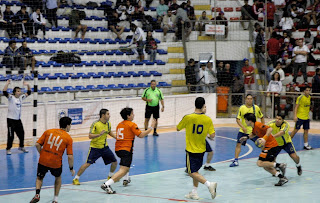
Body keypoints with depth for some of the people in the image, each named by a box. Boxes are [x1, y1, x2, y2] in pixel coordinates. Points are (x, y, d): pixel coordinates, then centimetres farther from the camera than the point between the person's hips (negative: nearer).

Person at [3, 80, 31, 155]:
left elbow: (29, 92, 14)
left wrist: (28, 85, 0)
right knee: (11, 135, -4)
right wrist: (7, 83, -31)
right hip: (11, 119, -6)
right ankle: (8, 149, 6)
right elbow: (4, 92, -26)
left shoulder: (21, 98, 8)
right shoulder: (11, 98, -9)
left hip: (18, 119, 6)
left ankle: (21, 147, 32)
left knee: (21, 134, 14)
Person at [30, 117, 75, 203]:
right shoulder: (68, 138, -1)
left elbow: (37, 145, 2)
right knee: (58, 177, 28)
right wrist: (71, 169, 8)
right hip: (56, 163, -1)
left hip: (43, 161, 1)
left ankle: (37, 194, 0)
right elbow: (70, 156, -5)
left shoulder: (48, 131, 6)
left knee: (39, 178, 24)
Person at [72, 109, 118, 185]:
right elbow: (90, 136, -23)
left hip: (105, 147, 6)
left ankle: (110, 177, 27)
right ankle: (76, 179, -1)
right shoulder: (95, 124, -19)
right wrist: (99, 134, -36)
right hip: (95, 147, -6)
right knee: (88, 163, -13)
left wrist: (117, 138, 10)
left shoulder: (108, 124, 0)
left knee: (114, 162, 3)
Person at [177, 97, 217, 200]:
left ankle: (209, 184, -20)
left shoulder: (188, 118, -14)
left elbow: (178, 128, 1)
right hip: (201, 149, 5)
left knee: (192, 172, -1)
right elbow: (212, 135, -10)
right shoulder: (208, 119, -8)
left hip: (191, 150, -5)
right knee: (195, 171, 20)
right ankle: (194, 192, 22)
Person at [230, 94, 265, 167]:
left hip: (254, 130, 1)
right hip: (243, 130, 0)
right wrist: (243, 127, -20)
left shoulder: (256, 108, -4)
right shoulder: (242, 108, -7)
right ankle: (235, 161, -2)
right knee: (238, 144, -9)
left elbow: (262, 118, 8)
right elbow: (238, 119, -6)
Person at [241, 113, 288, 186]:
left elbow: (270, 129, -29)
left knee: (260, 163, -14)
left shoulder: (258, 125, -15)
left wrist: (264, 138, -37)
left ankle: (279, 165, -19)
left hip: (271, 146, -10)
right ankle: (282, 178, -1)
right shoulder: (254, 127, 15)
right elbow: (253, 134, 39)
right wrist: (247, 137, 25)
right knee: (266, 167, 6)